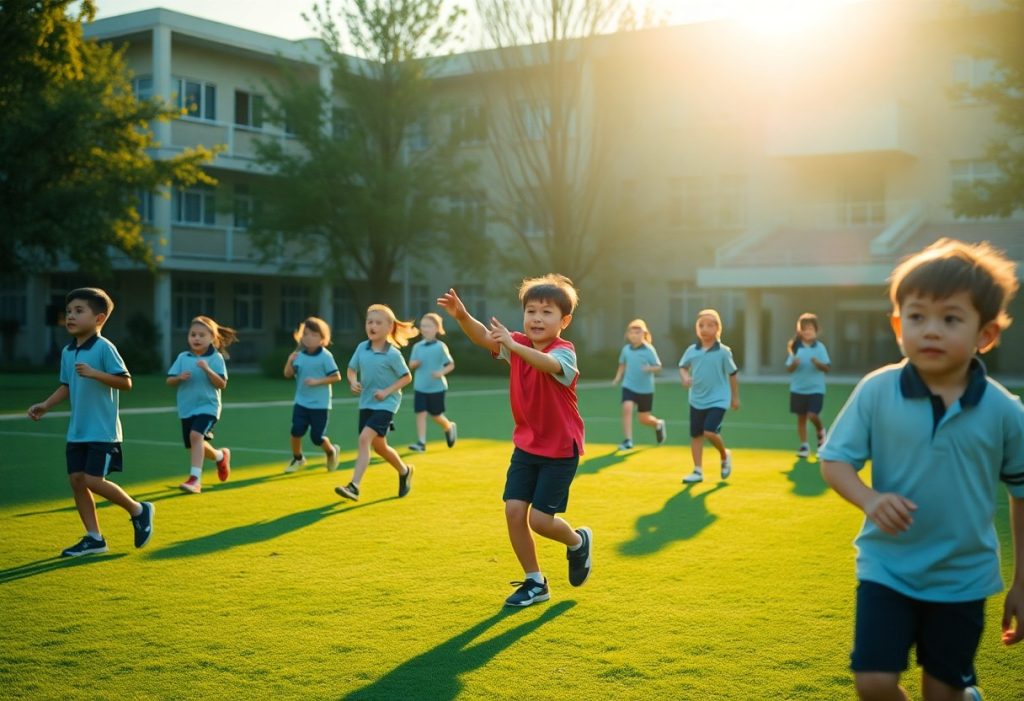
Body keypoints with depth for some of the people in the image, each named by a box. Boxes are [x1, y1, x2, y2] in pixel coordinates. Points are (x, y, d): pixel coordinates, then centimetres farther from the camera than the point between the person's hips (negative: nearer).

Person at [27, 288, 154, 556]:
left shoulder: (104, 348, -14)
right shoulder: (67, 351, 9)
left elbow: (125, 382, -16)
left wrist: (94, 373, -27)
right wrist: (45, 405, 6)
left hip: (102, 431, -8)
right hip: (77, 431, 8)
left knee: (93, 481, -11)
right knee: (76, 480, 5)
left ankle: (138, 510, 11)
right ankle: (94, 538, 15)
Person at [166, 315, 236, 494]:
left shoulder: (215, 358, -6)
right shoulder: (182, 357, 3)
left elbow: (222, 384, -13)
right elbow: (169, 381, 4)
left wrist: (207, 370, -25)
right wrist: (180, 378, -17)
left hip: (207, 406, -5)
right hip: (186, 408, 5)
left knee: (196, 435, -28)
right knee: (193, 446, 14)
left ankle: (195, 479, -28)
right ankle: (220, 456, 44)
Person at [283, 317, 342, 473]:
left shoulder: (325, 356, -13)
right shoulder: (299, 355, 0)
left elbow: (336, 376, -12)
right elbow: (288, 374, 1)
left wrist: (317, 381, -22)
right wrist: (290, 361, -17)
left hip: (320, 404, -4)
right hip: (301, 402, 4)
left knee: (317, 437, 0)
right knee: (296, 431, -7)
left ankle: (331, 451, 32)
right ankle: (297, 458, 19)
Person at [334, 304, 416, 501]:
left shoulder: (392, 354, -14)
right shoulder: (361, 348, 0)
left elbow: (407, 377, -6)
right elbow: (352, 370, 12)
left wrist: (387, 391, -16)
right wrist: (353, 382, -10)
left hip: (385, 404, -6)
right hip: (366, 403, 6)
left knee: (365, 438, -23)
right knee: (379, 446, 16)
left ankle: (354, 486, -24)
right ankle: (404, 471, 42)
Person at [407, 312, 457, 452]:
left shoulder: (440, 347, -8)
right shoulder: (417, 347, 3)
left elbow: (451, 365, -4)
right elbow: (411, 364, 9)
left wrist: (441, 372, -22)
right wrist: (414, 363, -15)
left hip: (436, 387, -3)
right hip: (420, 387, 3)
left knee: (436, 415, 6)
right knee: (420, 413, -5)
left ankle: (449, 427, 36)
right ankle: (421, 442, -2)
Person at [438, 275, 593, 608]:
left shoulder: (564, 352, -18)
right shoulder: (519, 345, 0)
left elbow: (548, 364, -43)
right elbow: (484, 338, -18)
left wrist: (513, 345, -58)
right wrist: (462, 315, -38)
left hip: (560, 449, -6)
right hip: (526, 445, 6)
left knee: (540, 519, -7)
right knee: (513, 510, -4)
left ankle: (578, 542, 27)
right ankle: (535, 583, 14)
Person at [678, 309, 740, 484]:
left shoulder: (723, 351, -10)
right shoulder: (692, 350, -2)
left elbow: (732, 374, 0)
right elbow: (683, 366, 15)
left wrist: (735, 397, 5)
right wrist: (685, 377, -7)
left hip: (718, 400, -4)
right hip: (697, 400, 4)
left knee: (710, 432, -18)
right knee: (696, 435, 8)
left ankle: (725, 455, 11)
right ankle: (698, 471, 18)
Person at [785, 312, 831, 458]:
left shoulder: (820, 347, -4)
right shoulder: (796, 347, -1)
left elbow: (827, 368, -5)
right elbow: (788, 369, -1)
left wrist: (818, 363, -24)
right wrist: (794, 364, -22)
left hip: (816, 388, -2)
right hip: (798, 389, 2)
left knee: (812, 415, -14)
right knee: (801, 417, 6)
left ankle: (820, 431, 18)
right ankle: (804, 446, 17)